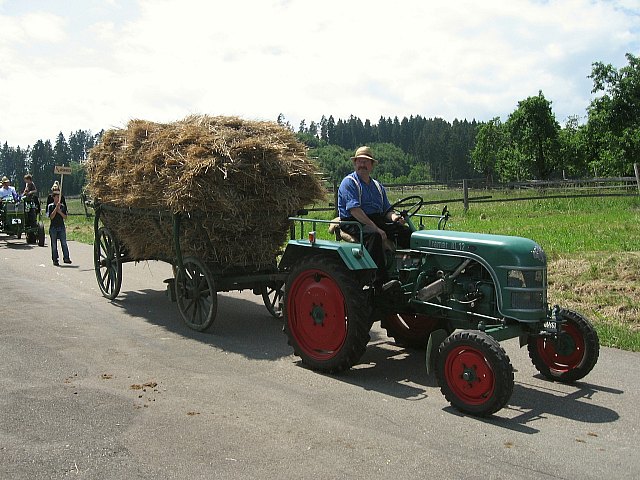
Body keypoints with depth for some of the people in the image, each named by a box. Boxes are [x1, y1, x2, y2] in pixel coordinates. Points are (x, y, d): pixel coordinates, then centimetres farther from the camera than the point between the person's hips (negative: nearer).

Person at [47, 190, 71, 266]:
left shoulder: (62, 206, 7)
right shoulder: (50, 206, -1)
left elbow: (65, 217, 5)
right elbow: (51, 217, -11)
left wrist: (60, 212, -12)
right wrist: (56, 208, -16)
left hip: (61, 227, 2)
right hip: (53, 227, -2)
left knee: (64, 243, -3)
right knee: (54, 245, 3)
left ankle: (66, 258, -1)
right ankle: (55, 260, 8)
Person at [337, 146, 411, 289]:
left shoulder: (377, 186, 23)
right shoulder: (349, 182, -2)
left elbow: (387, 210, 21)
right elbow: (354, 210, -16)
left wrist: (394, 217, -6)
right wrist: (376, 228, -24)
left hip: (377, 220, 7)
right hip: (353, 223, -7)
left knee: (406, 232, -16)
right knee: (374, 235, -38)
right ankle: (380, 282, -40)